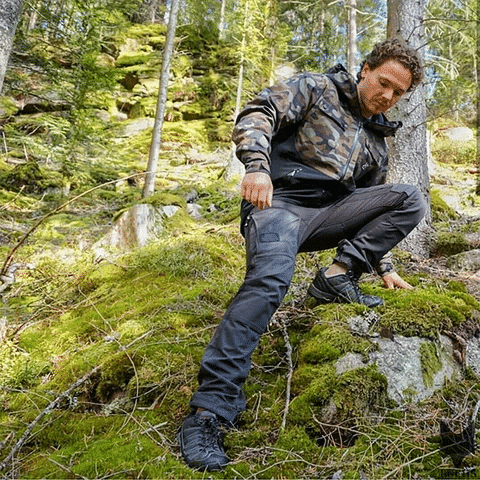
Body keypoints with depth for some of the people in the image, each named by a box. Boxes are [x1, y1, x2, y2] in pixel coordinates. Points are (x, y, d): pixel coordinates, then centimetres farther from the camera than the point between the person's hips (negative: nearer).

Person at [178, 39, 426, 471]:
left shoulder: (377, 142, 25)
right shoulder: (316, 89, 8)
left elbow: (371, 209, 29)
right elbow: (258, 113, -7)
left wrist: (384, 267, 24)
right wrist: (257, 166, -24)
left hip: (329, 213, 6)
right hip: (279, 201, -6)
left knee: (411, 200, -7)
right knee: (270, 279, -34)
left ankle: (339, 277, -13)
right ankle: (209, 411, -33)